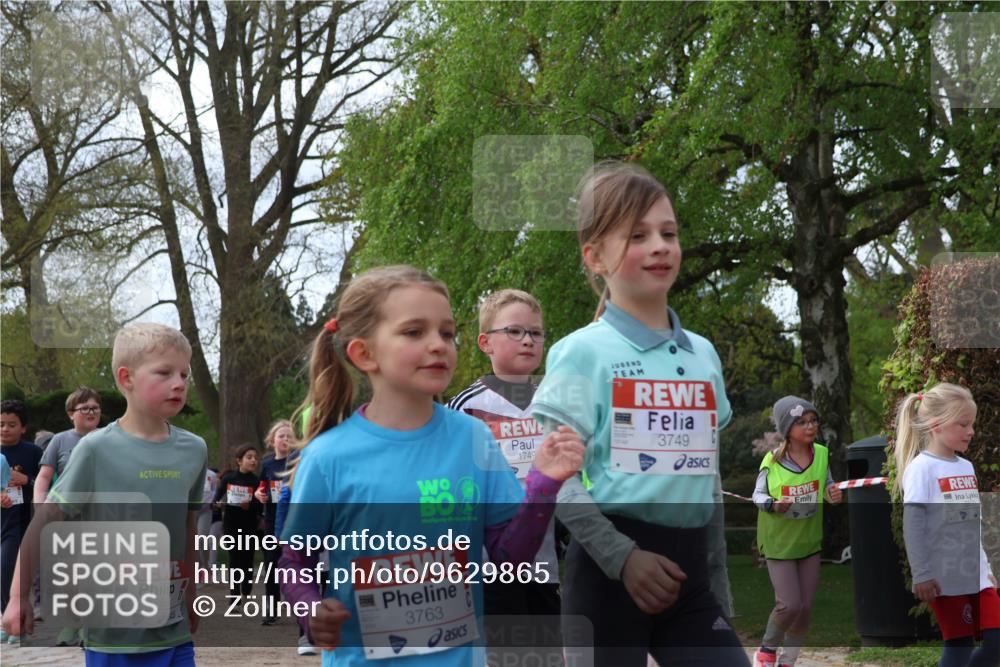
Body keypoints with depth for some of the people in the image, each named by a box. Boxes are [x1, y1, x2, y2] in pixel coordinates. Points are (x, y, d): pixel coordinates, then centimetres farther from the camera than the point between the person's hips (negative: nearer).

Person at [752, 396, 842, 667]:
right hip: (779, 542, -4)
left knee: (805, 608, 6)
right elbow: (758, 495, -6)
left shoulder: (822, 454, -10)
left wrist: (833, 493, -17)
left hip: (809, 541, 4)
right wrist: (773, 505, -27)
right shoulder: (772, 461, -18)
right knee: (790, 605, -9)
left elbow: (827, 484, 5)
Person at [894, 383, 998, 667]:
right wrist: (921, 576, -18)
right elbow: (912, 525, -15)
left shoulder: (966, 467, 11)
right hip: (945, 578, -7)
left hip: (975, 575, 7)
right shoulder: (921, 468, -12)